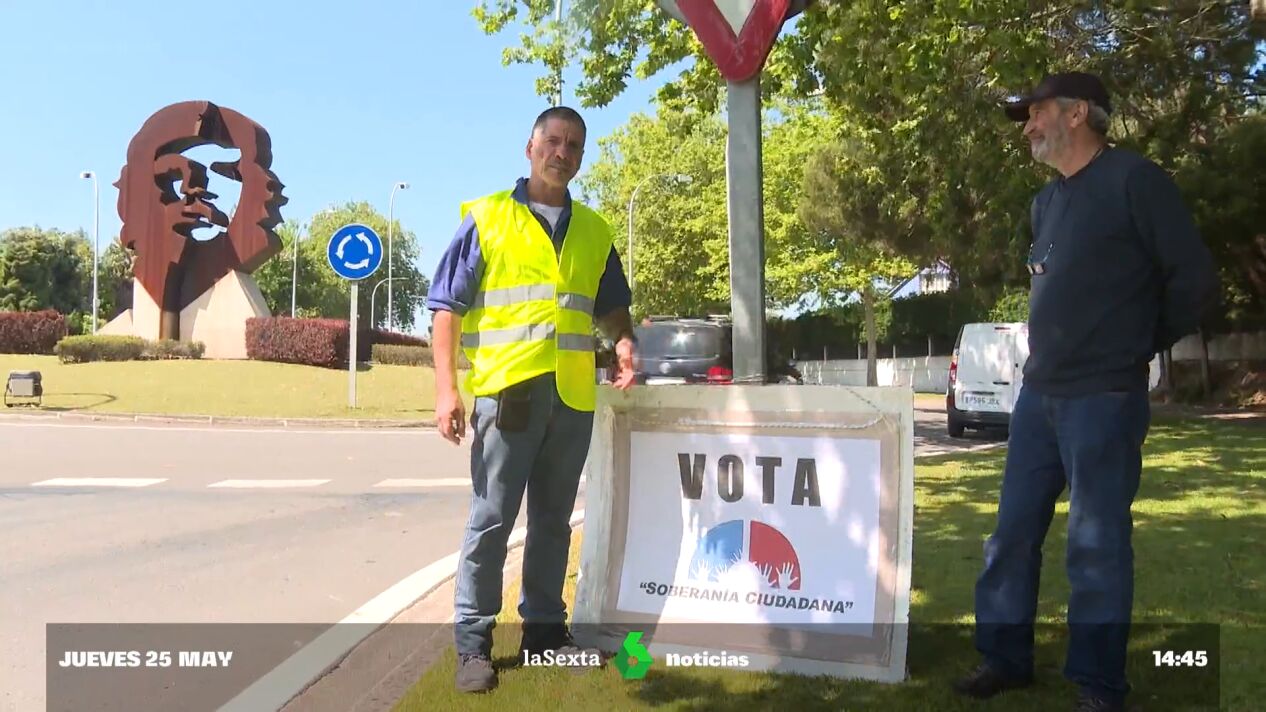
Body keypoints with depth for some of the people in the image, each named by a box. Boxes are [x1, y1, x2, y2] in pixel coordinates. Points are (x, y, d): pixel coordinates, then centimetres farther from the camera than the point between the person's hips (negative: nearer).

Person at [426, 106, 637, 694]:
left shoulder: (594, 231, 15)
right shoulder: (487, 217, 3)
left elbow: (611, 305, 22)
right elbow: (447, 307, -1)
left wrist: (624, 342, -1)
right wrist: (446, 387, -10)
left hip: (574, 395, 4)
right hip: (508, 388, -4)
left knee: (553, 519, 13)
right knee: (491, 521, 0)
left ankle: (544, 627, 26)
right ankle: (473, 641, 11)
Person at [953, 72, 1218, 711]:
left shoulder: (1134, 180, -7)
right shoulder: (1045, 202, 15)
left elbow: (1195, 280, -7)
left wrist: (1135, 346, 4)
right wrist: (1061, 350, 12)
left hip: (1102, 397, -7)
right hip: (1037, 394, 7)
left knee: (1096, 544, 0)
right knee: (1013, 532, 9)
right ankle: (1005, 658, 22)